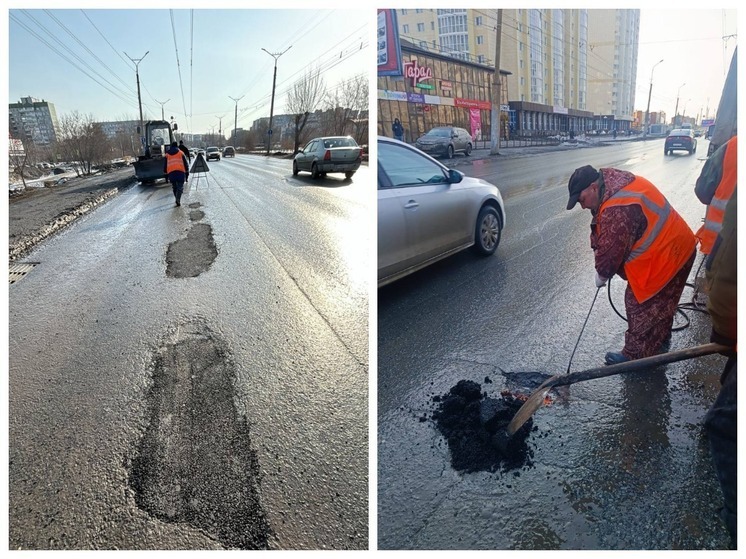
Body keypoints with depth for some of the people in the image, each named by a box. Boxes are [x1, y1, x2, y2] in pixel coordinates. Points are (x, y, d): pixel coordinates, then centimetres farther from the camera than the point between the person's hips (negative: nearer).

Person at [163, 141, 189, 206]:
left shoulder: (167, 154, 18)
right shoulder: (181, 153, 12)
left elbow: (165, 165, 18)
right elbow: (185, 163, 8)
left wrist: (166, 173, 24)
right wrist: (187, 172, 12)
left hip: (171, 172, 2)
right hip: (180, 172, -2)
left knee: (174, 187, 17)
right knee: (180, 187, -2)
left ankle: (177, 200, 21)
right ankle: (178, 200, -20)